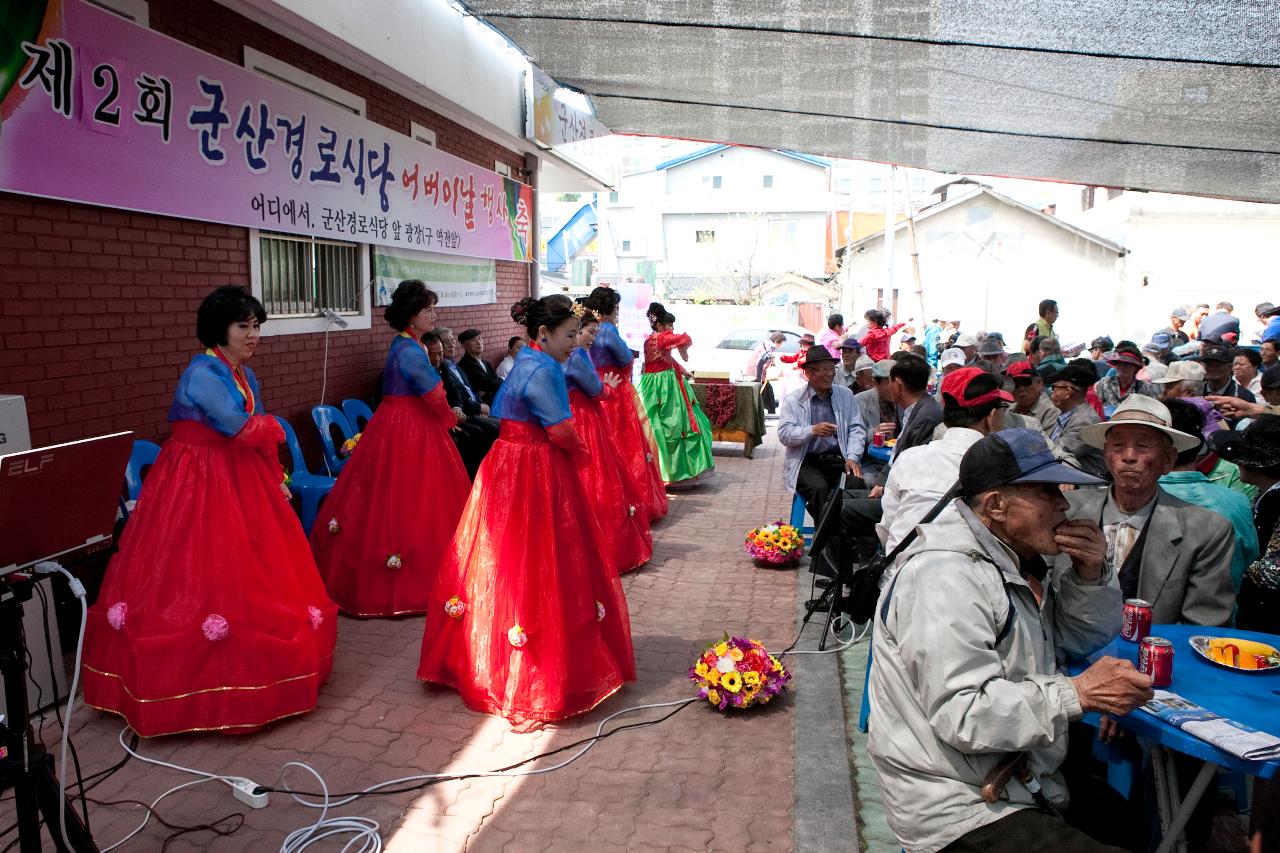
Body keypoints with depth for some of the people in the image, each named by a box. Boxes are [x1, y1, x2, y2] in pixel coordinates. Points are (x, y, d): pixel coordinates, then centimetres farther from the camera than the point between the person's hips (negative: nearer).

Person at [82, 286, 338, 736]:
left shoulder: (244, 375, 11)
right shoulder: (203, 374, -16)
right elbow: (243, 430, -21)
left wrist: (277, 481, 7)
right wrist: (273, 426, -2)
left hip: (241, 482, 9)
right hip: (200, 486, -9)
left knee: (247, 575, 10)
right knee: (199, 578, -5)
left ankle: (249, 672, 21)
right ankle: (200, 685, 4)